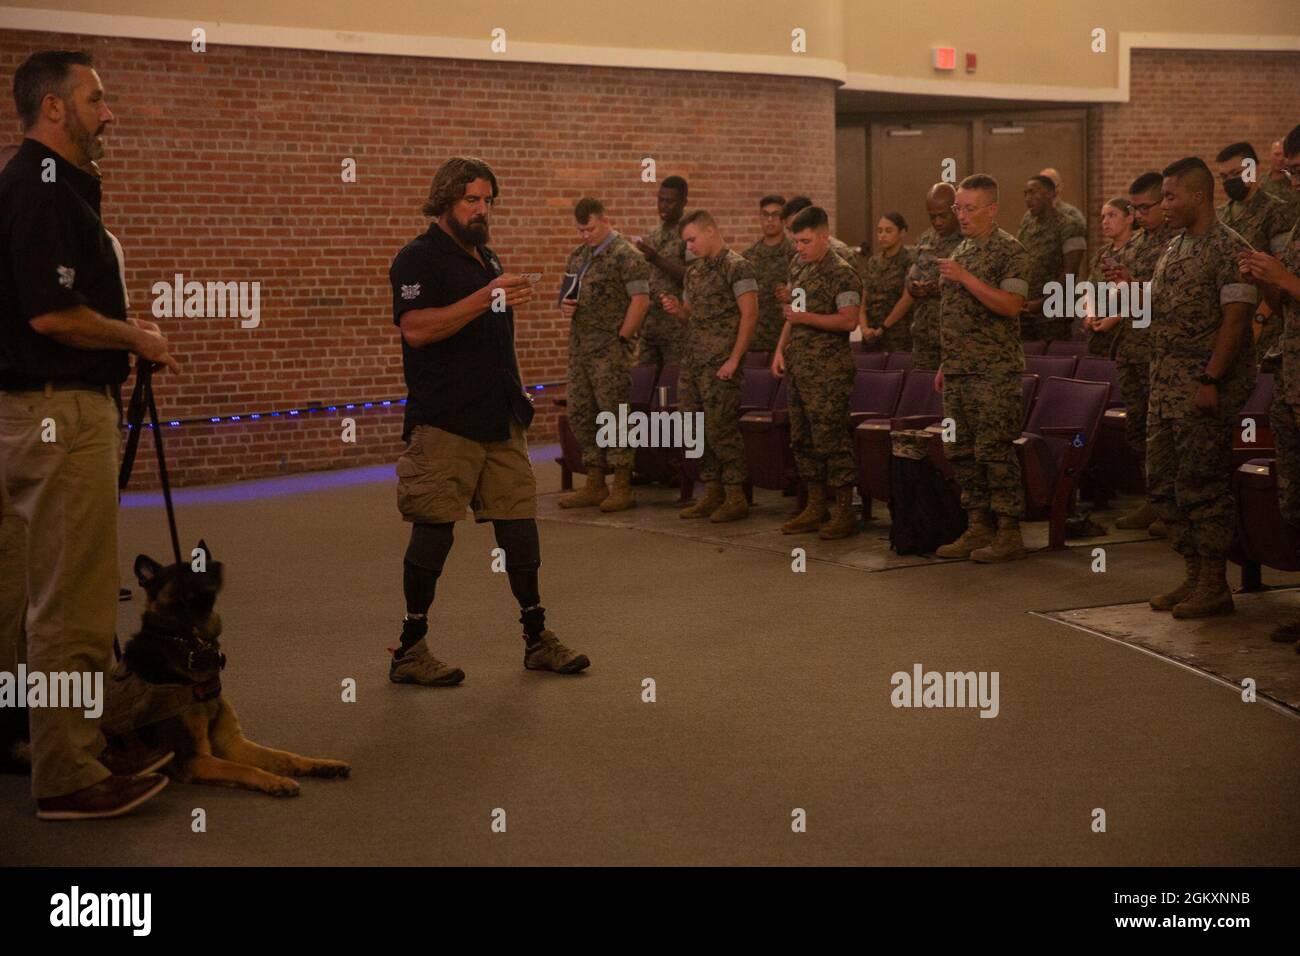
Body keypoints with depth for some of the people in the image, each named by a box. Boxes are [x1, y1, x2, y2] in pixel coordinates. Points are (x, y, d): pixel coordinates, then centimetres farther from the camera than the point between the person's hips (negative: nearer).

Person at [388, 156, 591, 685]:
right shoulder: (418, 258, -7)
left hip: (501, 419, 8)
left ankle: (537, 637, 19)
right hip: (445, 423, -8)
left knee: (519, 523, 9)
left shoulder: (486, 257, 19)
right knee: (433, 530, -4)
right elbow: (416, 328, -23)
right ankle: (410, 650, 7)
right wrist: (484, 298, -26)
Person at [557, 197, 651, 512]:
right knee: (580, 415, 10)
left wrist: (621, 339, -13)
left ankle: (623, 488, 1)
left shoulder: (626, 255, -8)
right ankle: (594, 485, 18)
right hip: (579, 347, 8)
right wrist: (564, 306, 2)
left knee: (614, 414, -5)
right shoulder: (578, 256, 17)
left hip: (609, 348, -8)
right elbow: (566, 296, 26)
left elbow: (640, 300, -13)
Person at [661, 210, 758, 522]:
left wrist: (734, 360, -18)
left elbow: (749, 314, -14)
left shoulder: (736, 266, -9)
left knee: (721, 428, -7)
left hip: (720, 364, -8)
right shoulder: (693, 271, 16)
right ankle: (712, 493, 18)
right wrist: (677, 310, 2)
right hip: (692, 361, 8)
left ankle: (736, 497, 3)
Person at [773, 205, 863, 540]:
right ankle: (815, 508, 21)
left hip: (828, 371, -9)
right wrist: (781, 349, 15)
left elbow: (849, 320, -18)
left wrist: (807, 318, -24)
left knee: (831, 438, -7)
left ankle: (845, 512, 0)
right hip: (800, 368, 9)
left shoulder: (841, 273, -11)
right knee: (802, 439, 12)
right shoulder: (798, 267, 15)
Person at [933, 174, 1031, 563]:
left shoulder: (1009, 250, -8)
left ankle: (1009, 533, 0)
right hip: (958, 370, 8)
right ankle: (977, 528, 18)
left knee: (995, 451, -7)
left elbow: (1011, 305, -20)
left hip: (994, 371, -8)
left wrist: (965, 278, -22)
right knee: (961, 452, 10)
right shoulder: (960, 250, 17)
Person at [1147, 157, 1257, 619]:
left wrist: (1211, 381, -22)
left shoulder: (1229, 249, -11)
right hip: (1166, 386, 9)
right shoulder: (1173, 248, 15)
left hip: (1206, 388, -9)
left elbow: (1235, 319, -17)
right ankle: (1194, 576, 20)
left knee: (1202, 486, -5)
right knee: (1164, 483, 10)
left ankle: (1215, 586, 4)